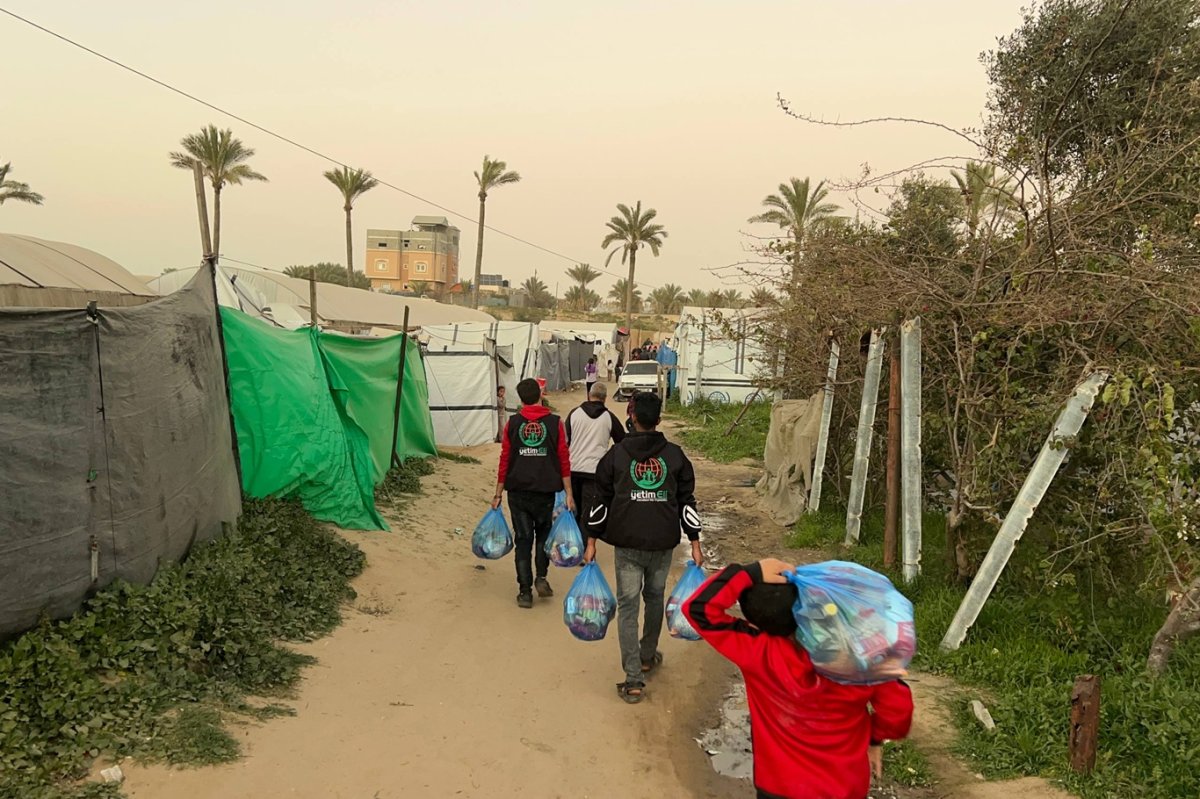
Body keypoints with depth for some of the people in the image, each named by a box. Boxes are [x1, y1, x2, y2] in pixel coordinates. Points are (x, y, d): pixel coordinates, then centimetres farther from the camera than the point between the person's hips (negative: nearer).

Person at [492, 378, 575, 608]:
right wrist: (568, 494, 0)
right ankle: (541, 577, 7)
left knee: (523, 539, 8)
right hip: (546, 492, 0)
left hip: (518, 492, 0)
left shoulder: (513, 424, -1)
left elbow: (504, 460, 1)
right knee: (543, 534, 20)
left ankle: (525, 591, 8)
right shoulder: (555, 423, -4)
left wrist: (498, 494, 7)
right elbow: (564, 460, -4)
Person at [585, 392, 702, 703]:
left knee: (627, 605, 2)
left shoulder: (616, 454, 0)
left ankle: (633, 679, -3)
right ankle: (648, 657, 38)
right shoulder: (675, 455, 2)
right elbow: (687, 500, 1)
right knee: (655, 598, 22)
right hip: (664, 543, 2)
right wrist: (695, 543, 5)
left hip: (628, 544, -2)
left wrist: (592, 541, 7)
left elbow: (601, 500, 1)